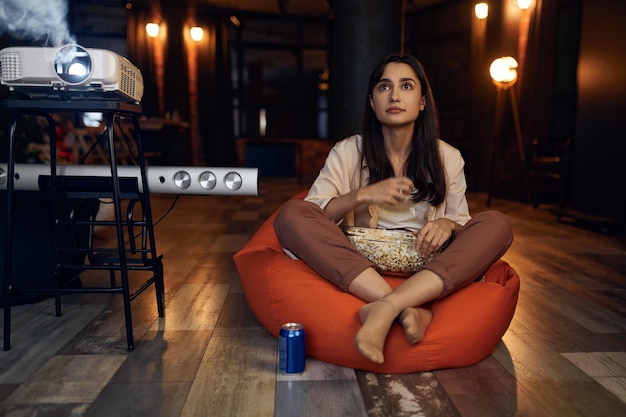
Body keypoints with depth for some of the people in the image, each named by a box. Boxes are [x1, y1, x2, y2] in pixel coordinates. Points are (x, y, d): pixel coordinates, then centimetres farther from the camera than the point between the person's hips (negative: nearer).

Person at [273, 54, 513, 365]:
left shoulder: (447, 158, 8)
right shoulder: (348, 152, 4)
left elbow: (462, 222, 12)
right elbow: (312, 215, -4)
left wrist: (448, 224, -11)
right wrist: (361, 195, -19)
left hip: (425, 270, 2)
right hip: (359, 266, -1)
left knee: (496, 224, -21)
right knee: (290, 214, -24)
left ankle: (386, 307, -37)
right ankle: (410, 310, -35)